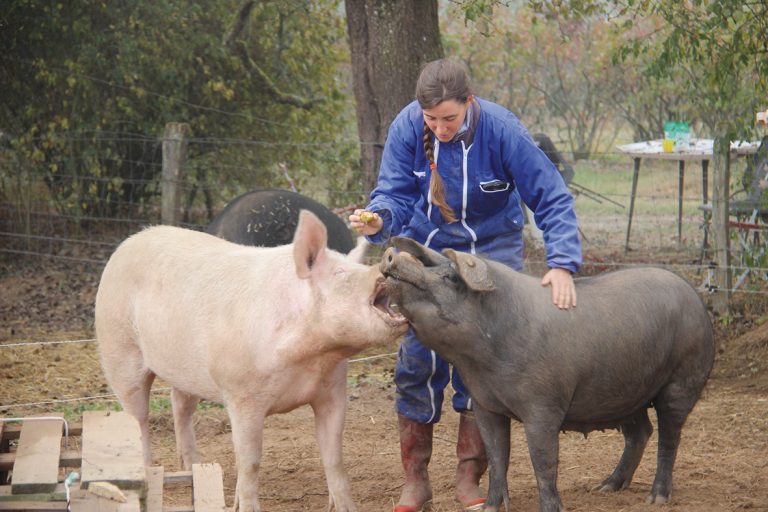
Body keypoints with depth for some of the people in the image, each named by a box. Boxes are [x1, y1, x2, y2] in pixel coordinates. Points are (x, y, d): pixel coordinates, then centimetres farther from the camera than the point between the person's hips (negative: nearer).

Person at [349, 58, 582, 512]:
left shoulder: (502, 130, -24)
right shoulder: (407, 128, -18)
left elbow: (552, 199, -19)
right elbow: (396, 193, -13)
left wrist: (562, 262, -30)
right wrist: (379, 218, -37)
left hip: (491, 249, -2)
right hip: (426, 249, 2)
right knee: (417, 359, -5)